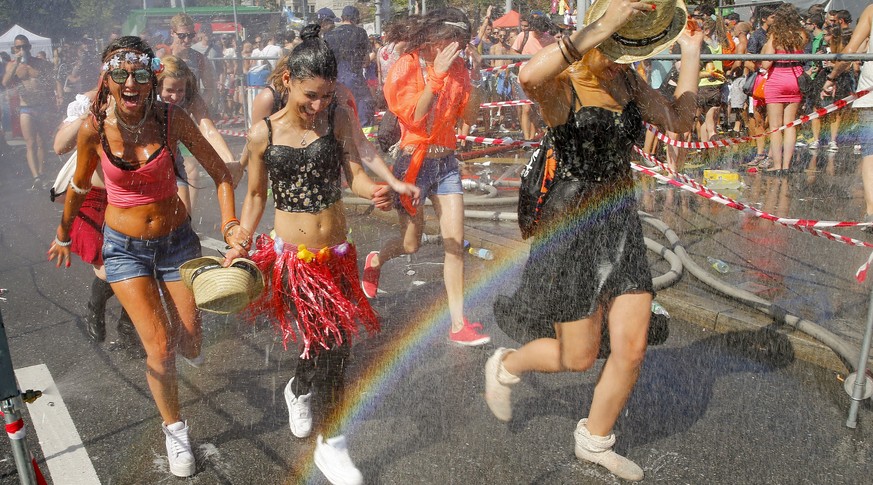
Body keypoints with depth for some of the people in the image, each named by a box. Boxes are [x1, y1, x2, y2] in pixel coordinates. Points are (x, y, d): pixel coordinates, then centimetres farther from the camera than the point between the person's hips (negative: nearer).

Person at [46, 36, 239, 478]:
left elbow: (220, 174, -10)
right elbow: (80, 185, 4)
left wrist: (230, 223, -24)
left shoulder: (172, 119, -16)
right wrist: (63, 235, 17)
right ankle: (174, 429, 18)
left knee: (190, 344, 8)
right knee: (159, 347, -8)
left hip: (176, 238, 1)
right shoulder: (94, 128, -14)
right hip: (124, 246, -1)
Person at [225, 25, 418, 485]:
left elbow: (354, 173, -11)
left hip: (336, 254, 2)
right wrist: (241, 238, -4)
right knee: (323, 341, -2)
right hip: (291, 256, -1)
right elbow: (255, 195, 6)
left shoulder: (338, 115, -4)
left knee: (336, 344, 7)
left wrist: (376, 192, -31)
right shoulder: (263, 134, -5)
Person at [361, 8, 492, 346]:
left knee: (455, 243, -2)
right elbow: (414, 116, -21)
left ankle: (458, 325, 4)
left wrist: (474, 75, -7)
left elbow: (470, 118, 1)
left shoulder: (455, 67, 4)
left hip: (446, 162, 4)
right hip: (414, 162, -4)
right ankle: (375, 262, 43)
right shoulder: (408, 66, -10)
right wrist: (437, 74, -21)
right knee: (411, 244, 7)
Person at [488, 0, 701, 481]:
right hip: (571, 226, -7)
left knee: (631, 349, 8)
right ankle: (506, 366, 37)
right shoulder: (561, 85, -16)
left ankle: (594, 440, 32)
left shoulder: (628, 81, 7)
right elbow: (529, 77, -41)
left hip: (621, 224, 7)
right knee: (579, 357, 4)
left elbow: (679, 119, 15)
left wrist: (691, 54, 16)